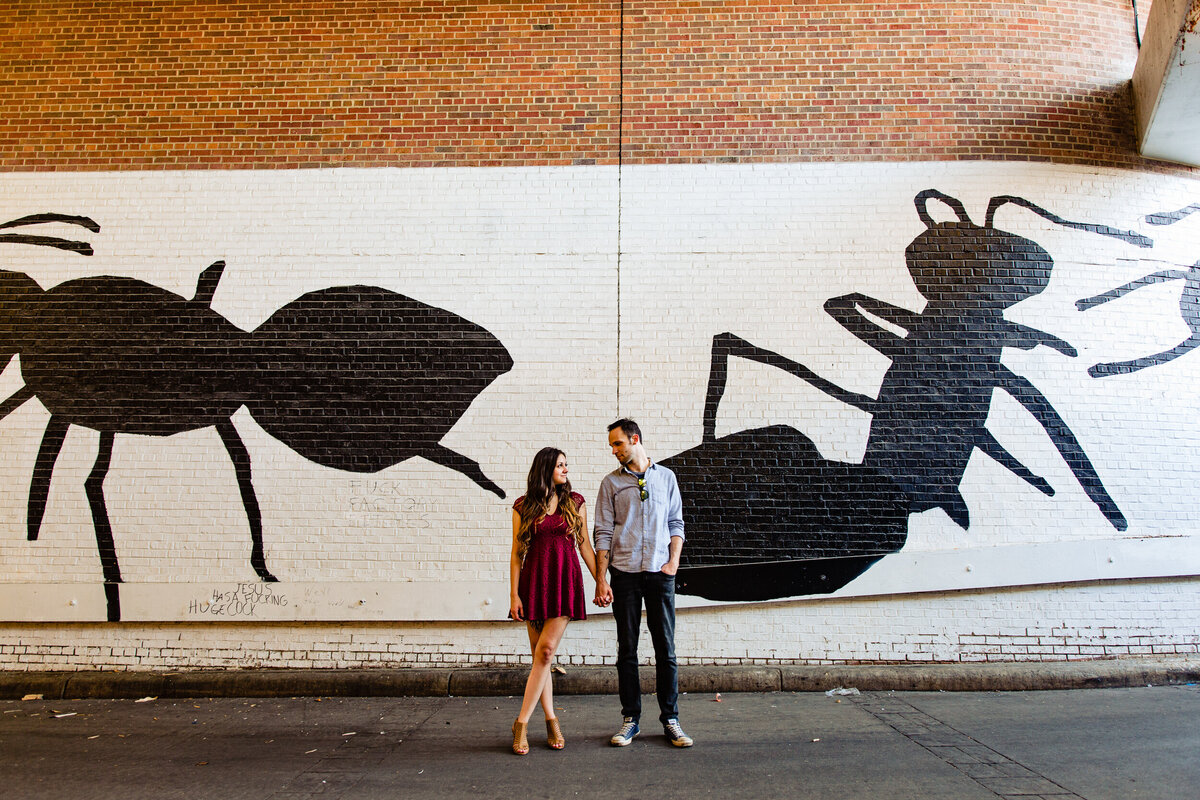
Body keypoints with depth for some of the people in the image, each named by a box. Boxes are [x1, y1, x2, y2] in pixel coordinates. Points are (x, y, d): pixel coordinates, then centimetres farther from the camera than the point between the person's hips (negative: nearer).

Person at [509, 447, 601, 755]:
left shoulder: (575, 502, 7)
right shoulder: (523, 507, 4)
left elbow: (585, 545, 9)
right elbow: (516, 553, 4)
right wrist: (513, 594, -2)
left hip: (565, 580, -1)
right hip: (534, 580, 1)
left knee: (546, 650, -11)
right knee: (540, 655, 3)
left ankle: (521, 723, -4)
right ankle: (551, 722, 15)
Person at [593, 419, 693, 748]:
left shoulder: (666, 477, 10)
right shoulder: (611, 482, 7)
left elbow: (676, 524, 12)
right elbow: (603, 533, 3)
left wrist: (673, 562, -2)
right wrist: (601, 579, -4)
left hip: (660, 572, 0)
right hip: (624, 573, 0)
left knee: (666, 649, 2)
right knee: (627, 650, 4)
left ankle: (670, 719, 11)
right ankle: (630, 719, 14)